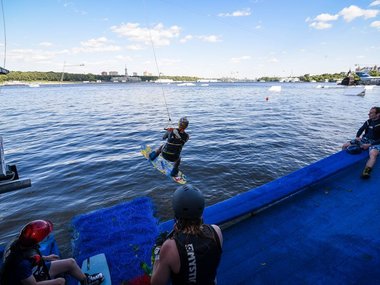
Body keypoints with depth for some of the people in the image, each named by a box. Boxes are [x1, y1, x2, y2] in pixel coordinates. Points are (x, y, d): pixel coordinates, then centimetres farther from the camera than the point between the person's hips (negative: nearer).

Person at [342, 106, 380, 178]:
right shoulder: (368, 122, 8)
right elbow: (361, 130, 16)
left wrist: (369, 145, -22)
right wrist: (357, 137, -6)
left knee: (373, 155, -39)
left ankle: (366, 173, -57)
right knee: (344, 146, -4)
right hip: (364, 139, 7)